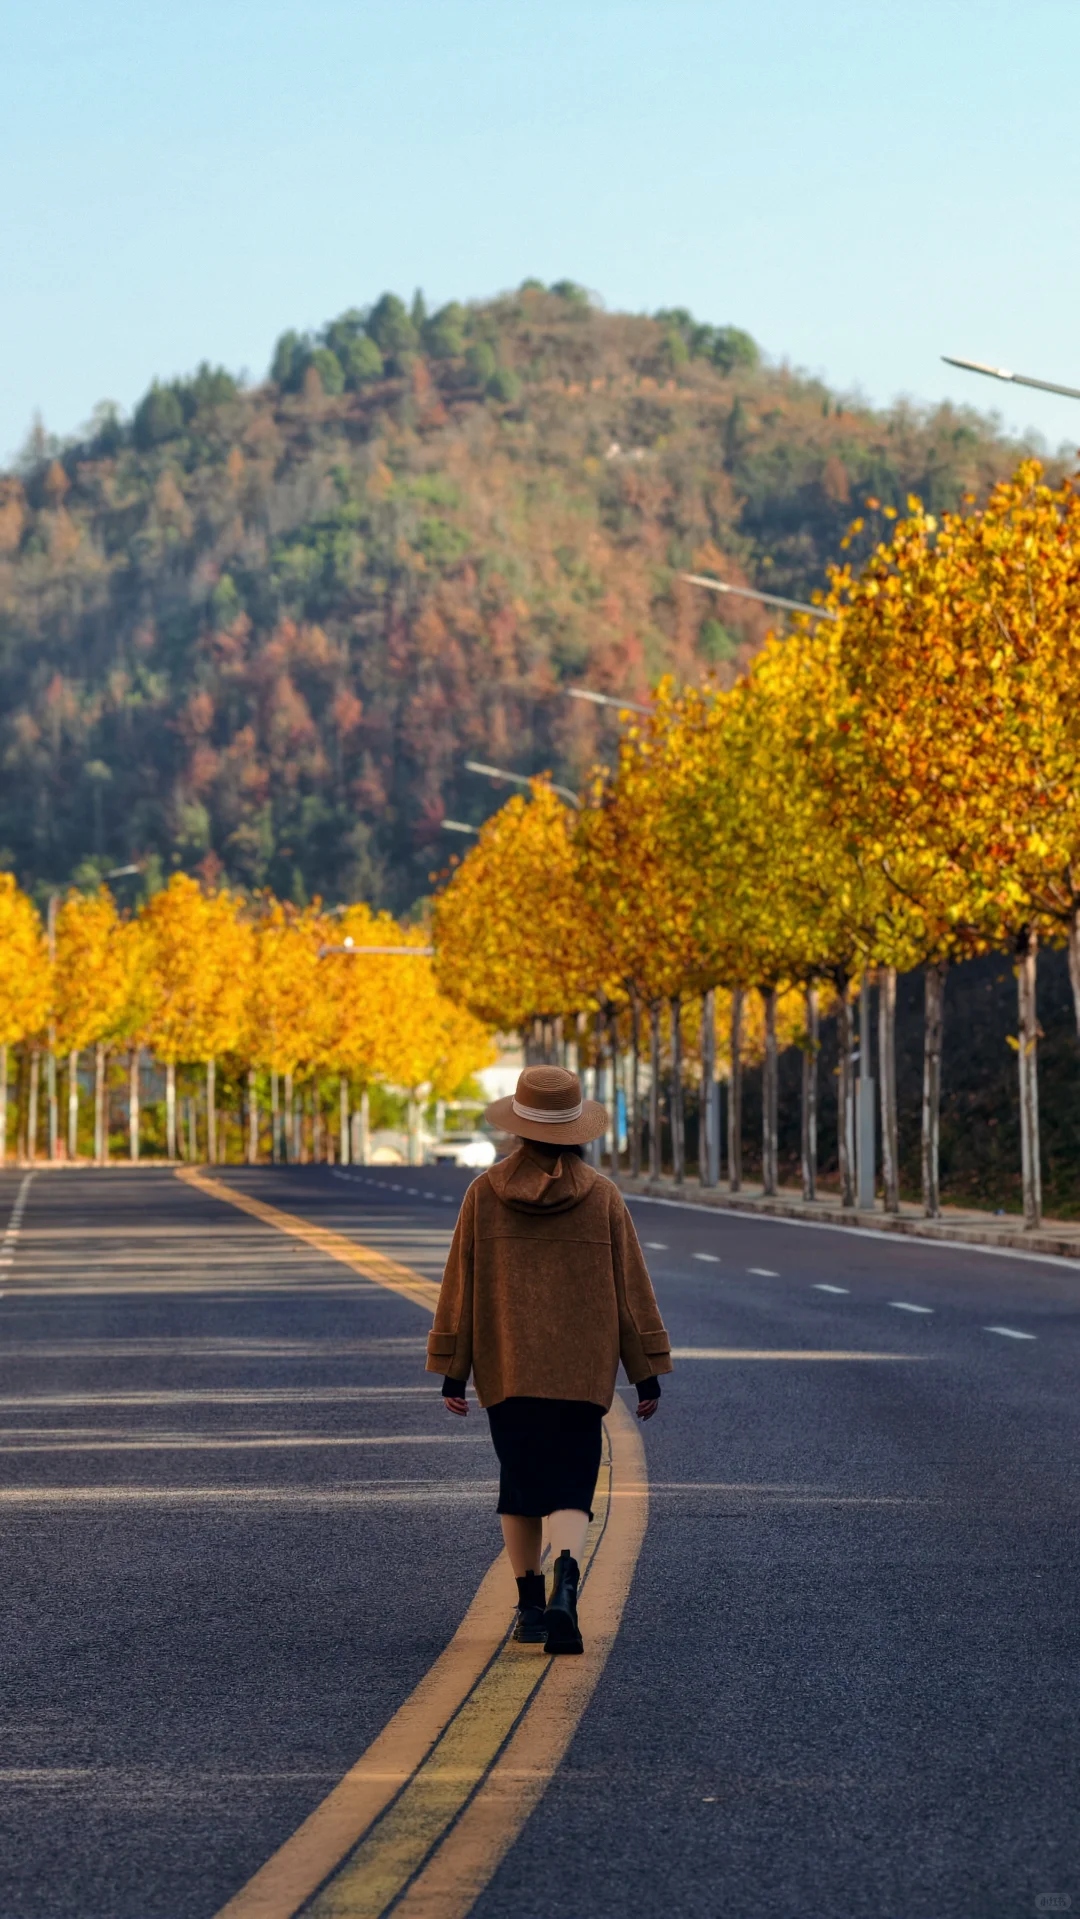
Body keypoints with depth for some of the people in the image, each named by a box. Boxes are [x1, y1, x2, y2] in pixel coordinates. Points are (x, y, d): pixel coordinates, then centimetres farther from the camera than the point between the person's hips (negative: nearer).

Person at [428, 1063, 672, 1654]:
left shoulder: (484, 1193, -1)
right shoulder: (602, 1196, -2)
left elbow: (460, 1286, 0)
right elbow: (631, 1290, 1)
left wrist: (451, 1372, 6)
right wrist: (648, 1374, 6)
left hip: (506, 1364, 1)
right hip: (581, 1371, -1)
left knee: (520, 1480, 16)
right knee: (569, 1487, -2)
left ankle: (529, 1606, 21)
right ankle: (564, 1583, -28)